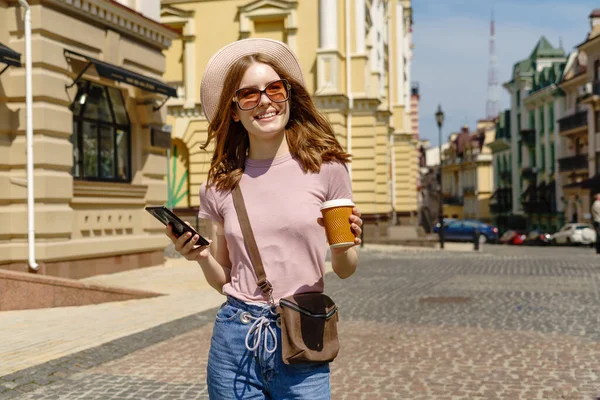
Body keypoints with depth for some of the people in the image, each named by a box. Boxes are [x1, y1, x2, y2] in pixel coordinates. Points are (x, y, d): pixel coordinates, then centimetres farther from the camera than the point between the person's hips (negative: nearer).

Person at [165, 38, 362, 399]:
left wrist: (342, 247, -17)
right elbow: (224, 281, 12)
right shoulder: (220, 186, 4)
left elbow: (345, 270, 4)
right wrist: (202, 258, -8)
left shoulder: (325, 166, -3)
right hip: (234, 339, 2)